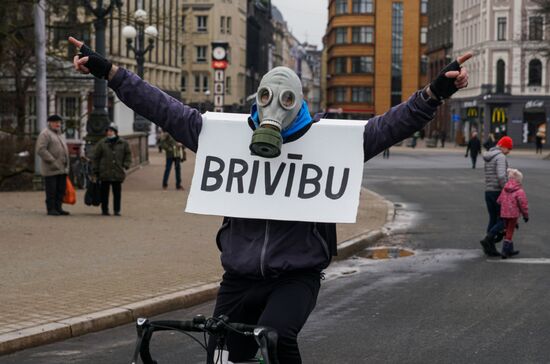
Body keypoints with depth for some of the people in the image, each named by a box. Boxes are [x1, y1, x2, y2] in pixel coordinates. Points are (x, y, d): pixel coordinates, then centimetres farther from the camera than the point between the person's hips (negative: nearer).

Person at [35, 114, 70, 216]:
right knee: (51, 190, -5)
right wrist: (53, 161, -19)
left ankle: (58, 208, 12)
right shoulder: (45, 134, -7)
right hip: (51, 169, -8)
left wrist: (66, 165, 16)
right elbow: (40, 150, -17)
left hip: (62, 169, 8)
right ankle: (51, 209, 0)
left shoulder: (60, 134, 20)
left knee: (61, 189, 6)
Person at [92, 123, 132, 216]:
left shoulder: (123, 143, 5)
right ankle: (104, 210, 12)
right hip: (105, 173, -1)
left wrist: (125, 165, 0)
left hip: (118, 173, 1)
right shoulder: (101, 143, 2)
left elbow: (128, 155, 14)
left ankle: (117, 210, 12)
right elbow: (96, 158, 4)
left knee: (117, 193, 5)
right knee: (104, 192, 3)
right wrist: (95, 171, 1)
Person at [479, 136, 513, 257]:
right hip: (498, 191, -8)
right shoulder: (500, 157, -14)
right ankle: (488, 239, -13)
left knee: (493, 219, 13)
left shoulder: (488, 157, 15)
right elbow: (501, 176, -25)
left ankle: (490, 248, 10)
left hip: (488, 191, 8)